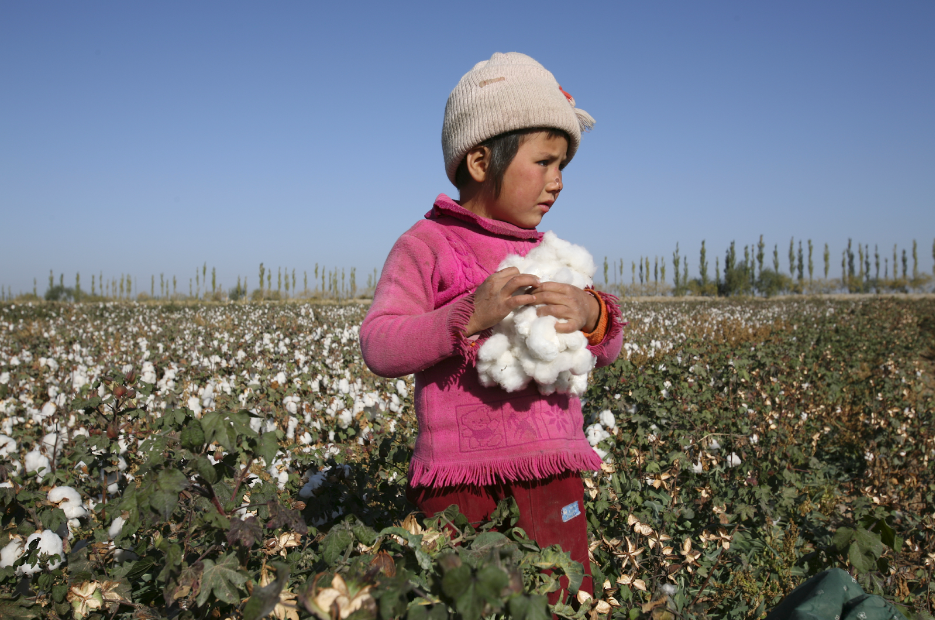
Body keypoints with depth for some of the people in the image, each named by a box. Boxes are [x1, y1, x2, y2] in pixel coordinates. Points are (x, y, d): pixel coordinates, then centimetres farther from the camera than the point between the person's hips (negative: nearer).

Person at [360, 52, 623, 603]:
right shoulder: (425, 246, -3)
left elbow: (609, 352, 13)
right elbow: (379, 348, -12)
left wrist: (592, 315, -11)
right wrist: (469, 315, -24)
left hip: (551, 470, 5)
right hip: (461, 475, -4)